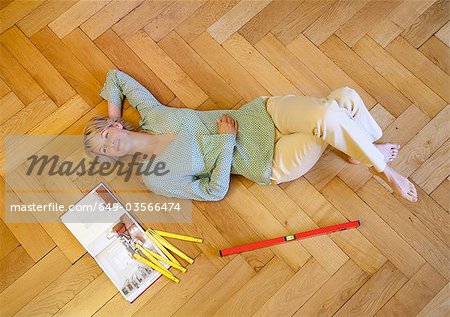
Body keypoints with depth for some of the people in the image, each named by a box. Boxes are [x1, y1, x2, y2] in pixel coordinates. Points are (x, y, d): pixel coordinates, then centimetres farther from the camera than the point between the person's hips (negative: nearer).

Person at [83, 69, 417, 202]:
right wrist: (227, 141, -14)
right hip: (270, 164, -5)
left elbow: (116, 75, 20)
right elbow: (215, 191, -10)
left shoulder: (151, 113, 4)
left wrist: (113, 114, 10)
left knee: (345, 96, -17)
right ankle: (379, 164, -3)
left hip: (260, 113, 5)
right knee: (328, 119, -32)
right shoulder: (155, 179, -8)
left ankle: (363, 149, 14)